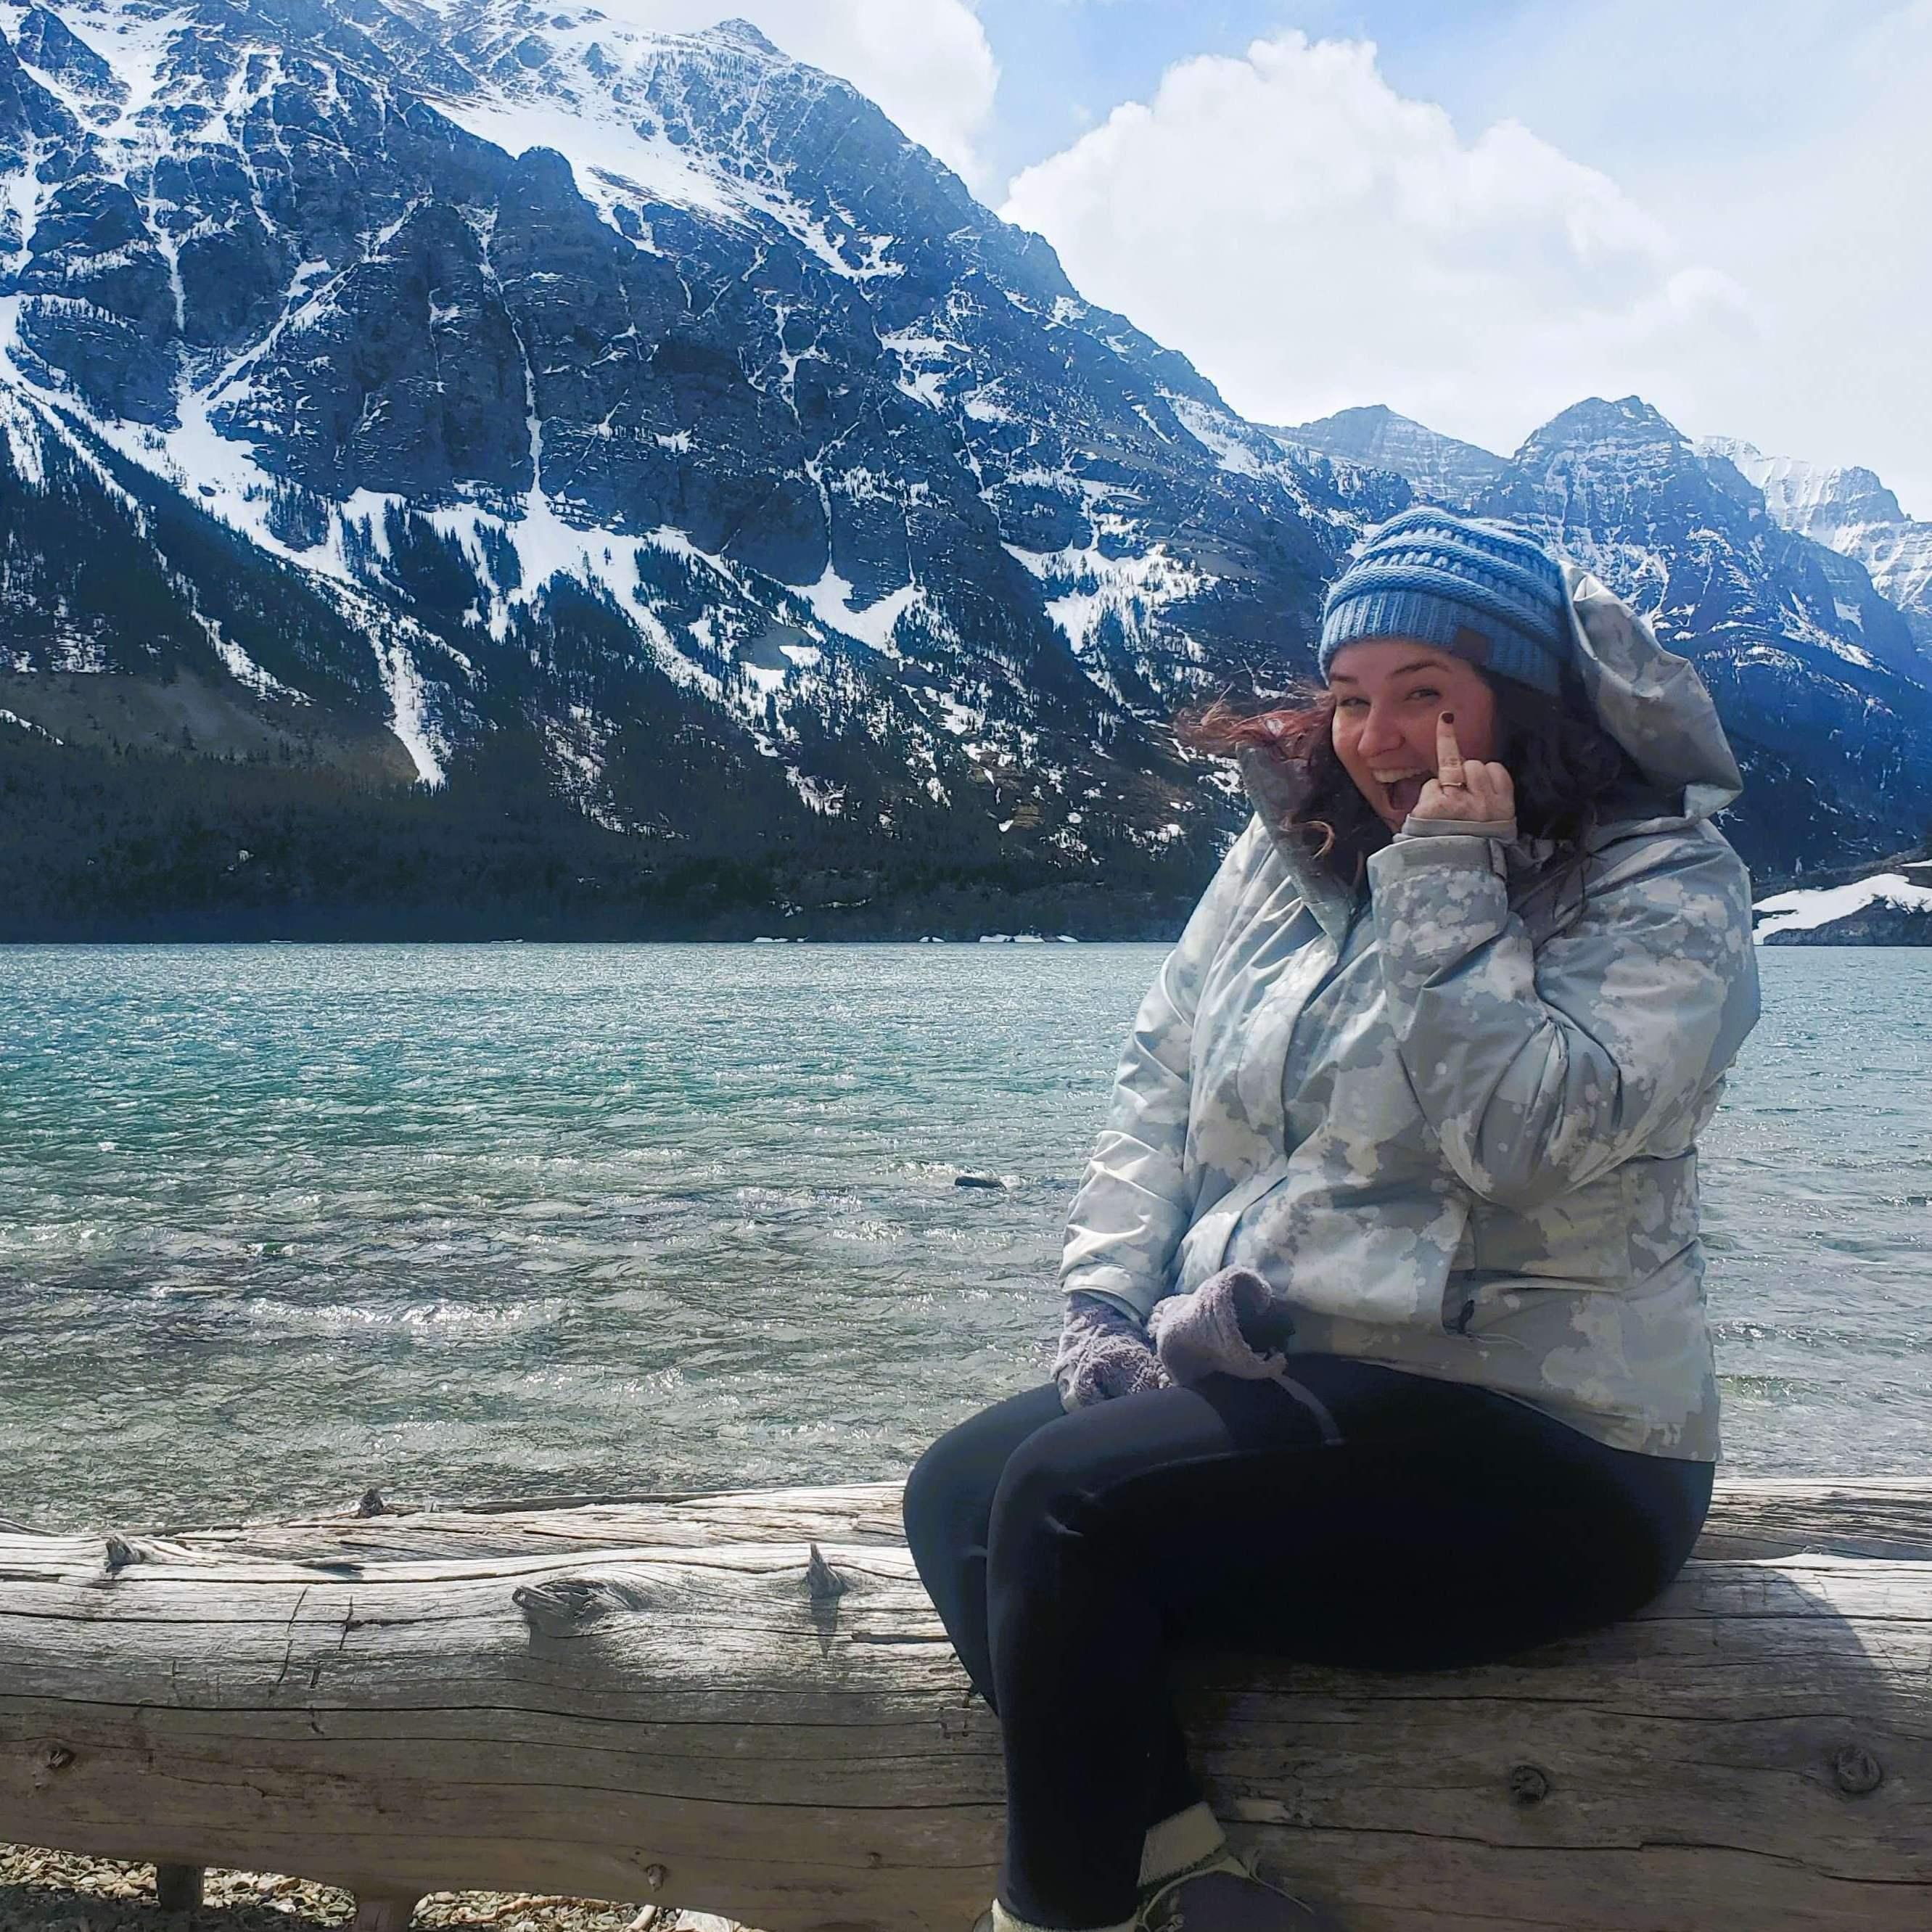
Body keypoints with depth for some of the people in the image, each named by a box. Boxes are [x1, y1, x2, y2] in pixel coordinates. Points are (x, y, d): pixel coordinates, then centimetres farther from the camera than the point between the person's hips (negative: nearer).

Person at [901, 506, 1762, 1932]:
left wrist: (1445, 890, -19)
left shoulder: (1662, 890, -7)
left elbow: (1528, 1138, -23)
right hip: (1266, 1381, 8)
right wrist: (1109, 1302, 0)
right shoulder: (1292, 852, 10)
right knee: (960, 1493, -10)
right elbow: (1162, 1081, 12)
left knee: (1071, 1502, -24)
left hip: (1536, 1446, -7)